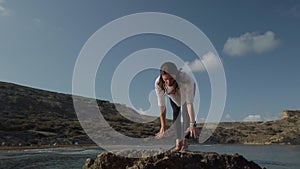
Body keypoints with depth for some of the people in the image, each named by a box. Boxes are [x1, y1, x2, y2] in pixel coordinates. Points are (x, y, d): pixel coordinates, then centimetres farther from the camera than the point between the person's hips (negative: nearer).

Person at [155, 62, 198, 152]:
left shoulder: (186, 79, -46)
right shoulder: (158, 83, -39)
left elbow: (190, 103, -43)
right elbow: (161, 105, -31)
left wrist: (192, 124, -44)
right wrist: (163, 126, -27)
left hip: (187, 90, -1)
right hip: (173, 94, 2)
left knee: (185, 112, -13)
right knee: (175, 113, -9)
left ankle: (185, 141, 0)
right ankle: (178, 142, 0)